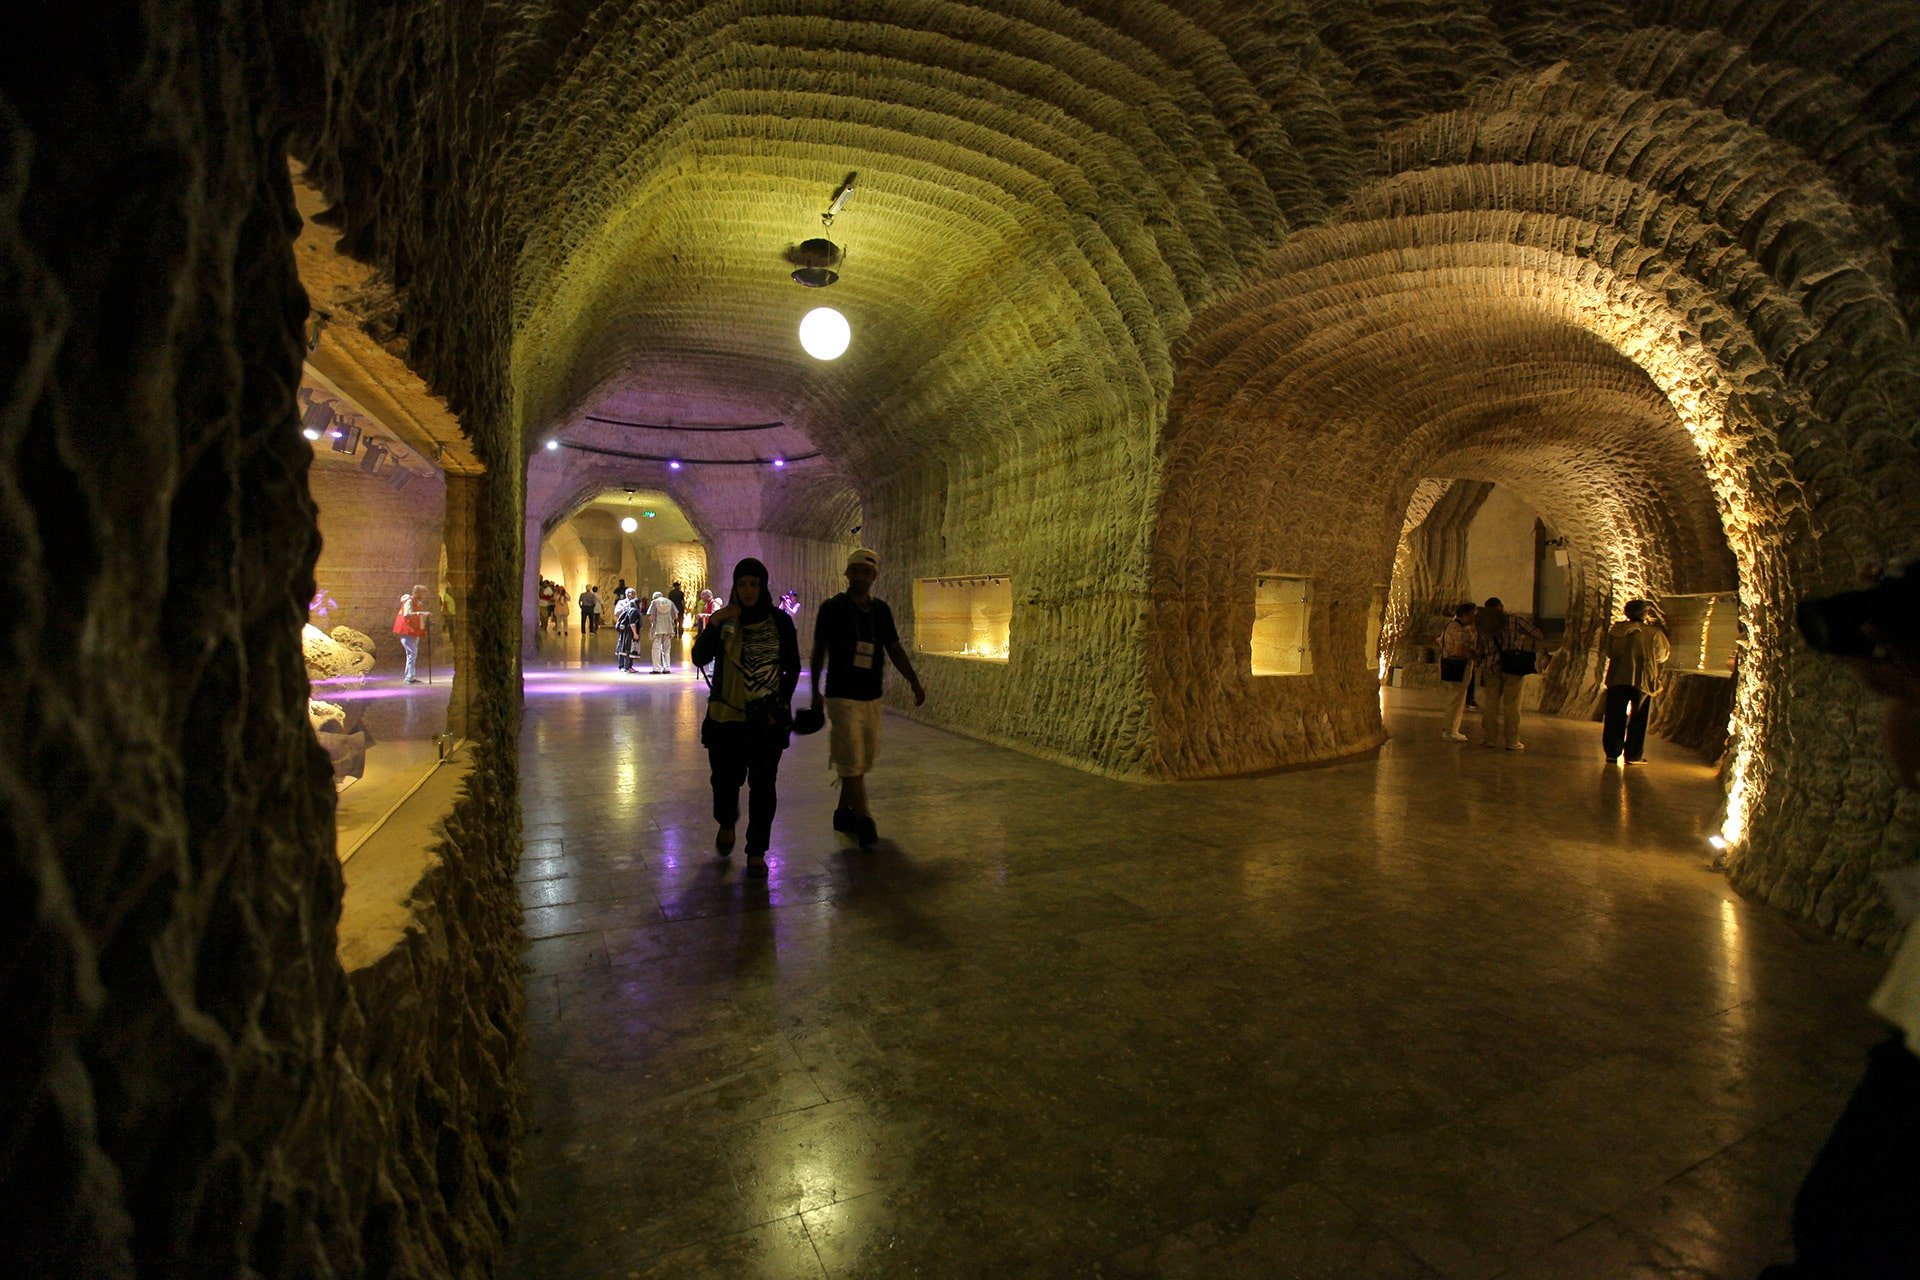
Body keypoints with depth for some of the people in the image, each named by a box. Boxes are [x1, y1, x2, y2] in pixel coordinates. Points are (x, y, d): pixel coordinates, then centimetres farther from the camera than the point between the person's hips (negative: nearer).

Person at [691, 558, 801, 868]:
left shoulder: (780, 621, -1)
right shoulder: (724, 619, 1)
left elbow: (792, 668, 6)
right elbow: (699, 659, -9)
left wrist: (781, 704, 0)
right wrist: (712, 626, -22)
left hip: (768, 720, -1)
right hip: (726, 716, 1)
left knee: (762, 786, 2)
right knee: (725, 780, 8)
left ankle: (756, 852, 15)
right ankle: (727, 825, 40)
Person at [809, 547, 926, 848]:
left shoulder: (881, 610, 7)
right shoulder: (832, 608, -5)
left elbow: (894, 648, 10)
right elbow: (819, 651, 2)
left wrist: (913, 681, 0)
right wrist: (815, 690, 4)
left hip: (872, 696, 6)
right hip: (842, 696, -5)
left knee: (864, 758, 11)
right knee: (851, 759, -8)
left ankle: (844, 812, 26)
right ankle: (864, 821, -5)